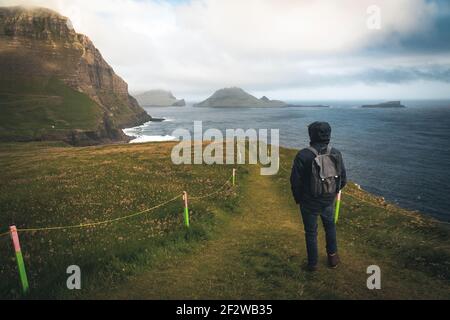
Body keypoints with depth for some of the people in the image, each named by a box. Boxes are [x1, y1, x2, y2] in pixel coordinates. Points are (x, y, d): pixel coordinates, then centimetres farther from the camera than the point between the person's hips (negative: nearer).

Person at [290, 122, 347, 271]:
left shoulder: (303, 155, -21)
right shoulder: (336, 154, -9)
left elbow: (295, 180, -16)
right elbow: (343, 179, 0)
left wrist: (298, 198, 3)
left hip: (309, 202, -3)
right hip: (329, 201, 3)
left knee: (311, 232, 16)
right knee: (330, 227, 28)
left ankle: (313, 263, 28)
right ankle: (332, 257, 34)